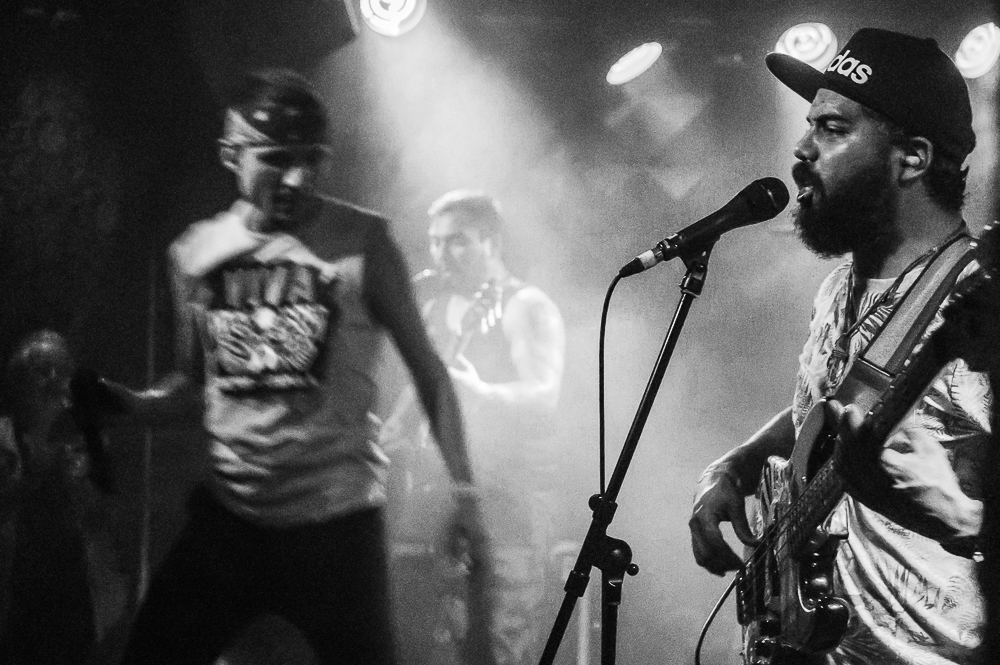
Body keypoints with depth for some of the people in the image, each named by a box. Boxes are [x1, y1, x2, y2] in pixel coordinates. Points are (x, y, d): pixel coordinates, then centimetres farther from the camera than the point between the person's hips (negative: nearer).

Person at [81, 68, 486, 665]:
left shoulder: (362, 242, -5)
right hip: (226, 518, 3)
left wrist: (462, 488, -4)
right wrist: (130, 404, -4)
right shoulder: (194, 253, 5)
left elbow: (425, 365, 0)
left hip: (335, 522, -3)